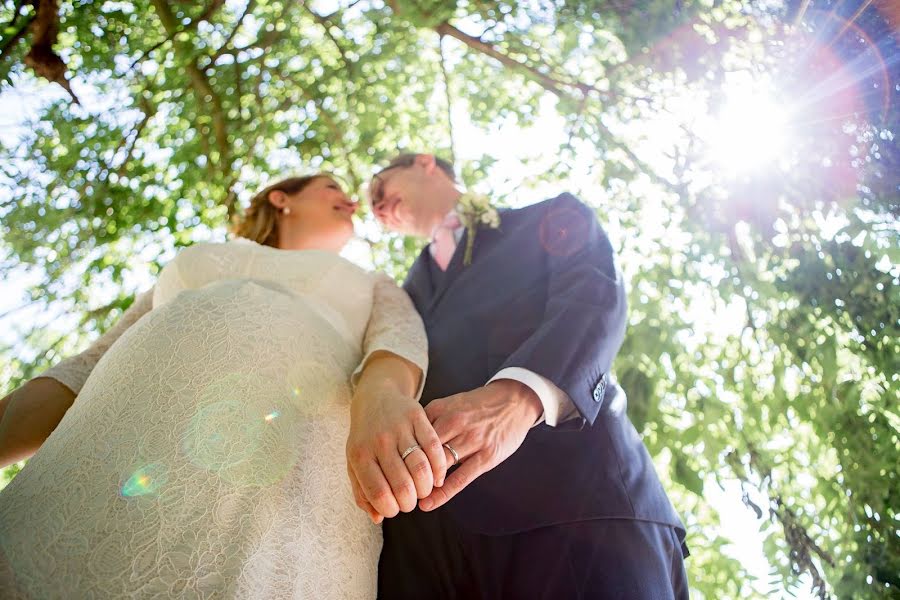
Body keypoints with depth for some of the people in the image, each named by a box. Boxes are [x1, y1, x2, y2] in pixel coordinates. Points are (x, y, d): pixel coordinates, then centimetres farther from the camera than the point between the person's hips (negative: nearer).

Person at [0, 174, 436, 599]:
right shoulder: (188, 278, 37)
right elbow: (89, 377, 21)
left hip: (295, 461, -2)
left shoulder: (374, 290, 31)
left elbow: (401, 341, 7)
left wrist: (384, 397, -20)